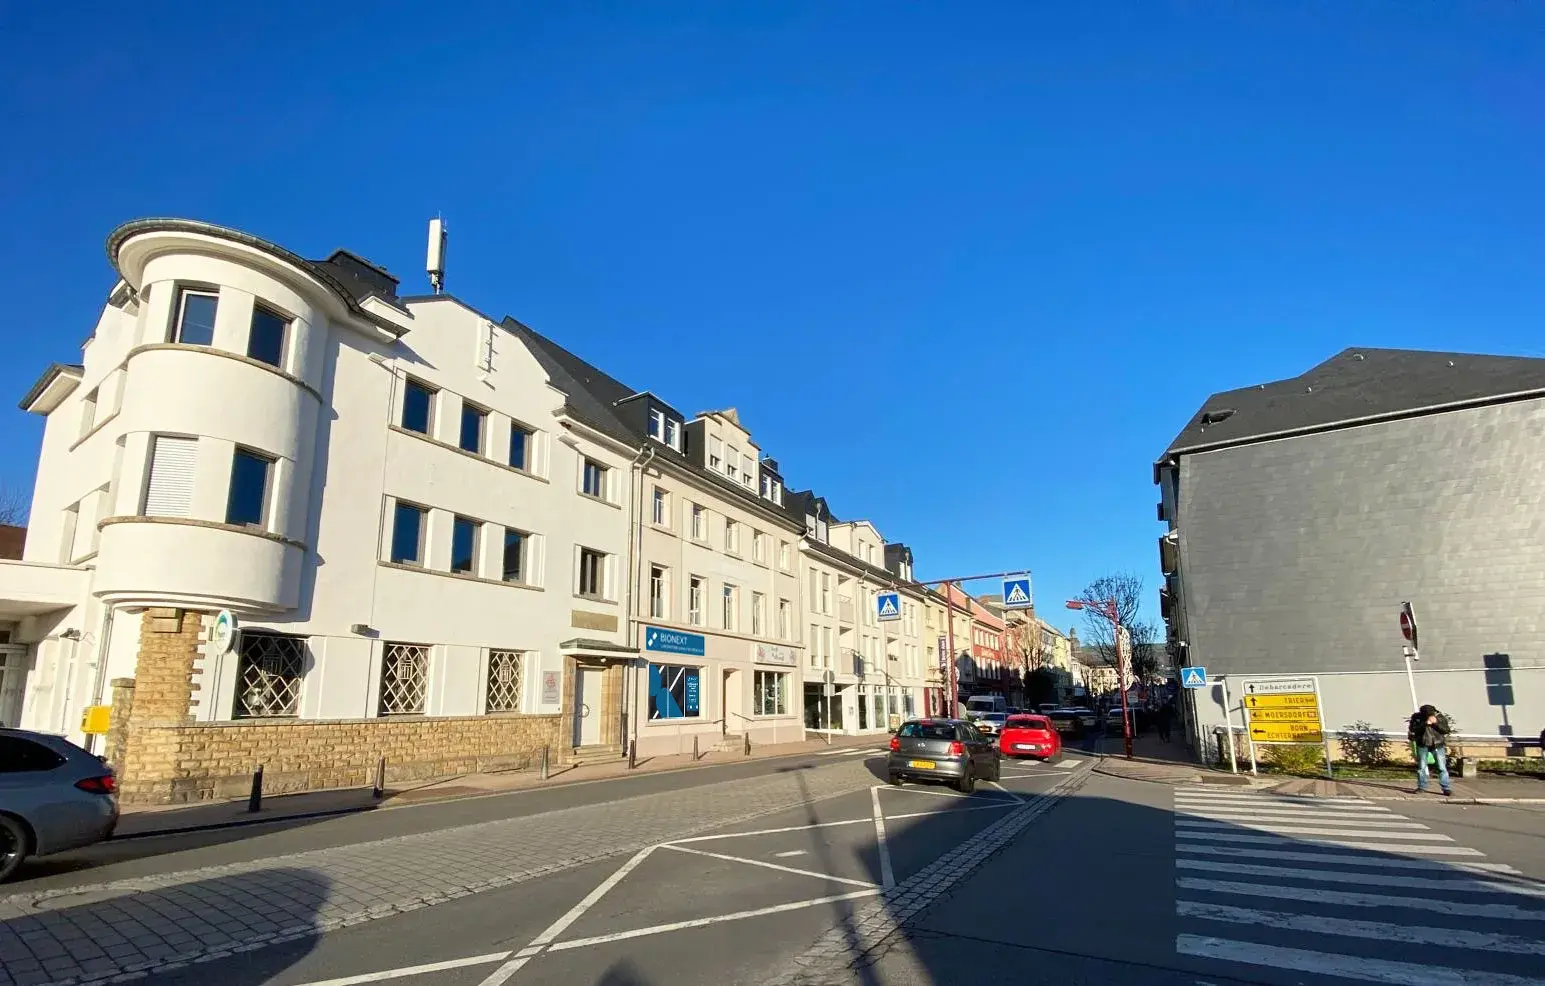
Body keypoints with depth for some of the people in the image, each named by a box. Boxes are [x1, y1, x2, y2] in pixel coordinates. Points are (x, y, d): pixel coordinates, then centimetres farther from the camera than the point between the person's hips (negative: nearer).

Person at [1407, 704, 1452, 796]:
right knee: (1421, 767, 5)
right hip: (1423, 745, 0)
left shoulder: (1441, 717, -3)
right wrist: (1424, 724, -24)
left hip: (1438, 745, 0)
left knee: (1442, 767, -3)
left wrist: (1436, 723, -22)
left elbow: (1446, 730, -8)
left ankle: (1446, 789, 3)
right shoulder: (1416, 717, -6)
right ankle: (1421, 787, 15)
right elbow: (1413, 729, -12)